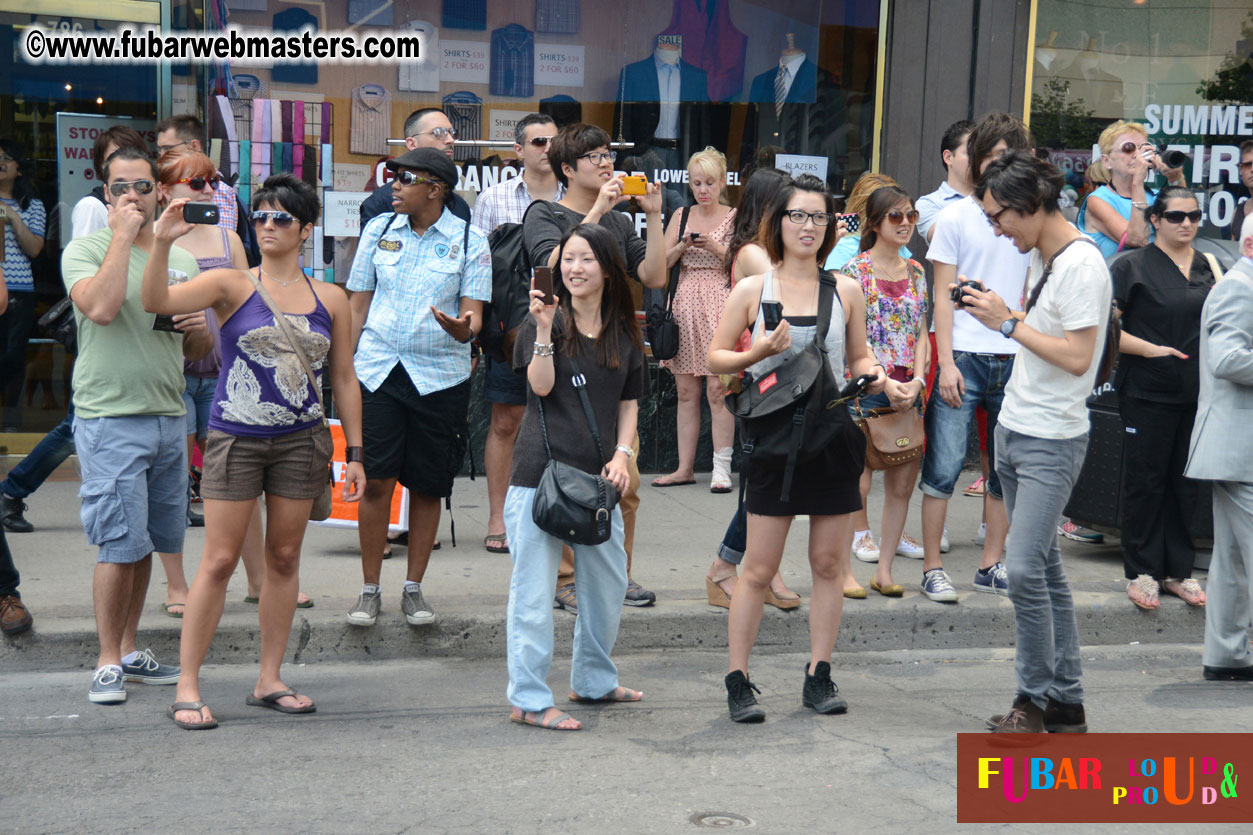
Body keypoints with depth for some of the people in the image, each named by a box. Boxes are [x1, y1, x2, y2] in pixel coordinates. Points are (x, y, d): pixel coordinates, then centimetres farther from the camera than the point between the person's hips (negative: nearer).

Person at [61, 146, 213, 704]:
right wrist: (122, 234, -16)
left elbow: (197, 353, 23)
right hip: (109, 420, -6)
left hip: (169, 419, 6)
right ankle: (108, 663, 4)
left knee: (145, 544, 11)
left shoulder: (181, 260, 15)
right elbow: (101, 307, -24)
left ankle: (129, 651, 22)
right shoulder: (85, 250, -2)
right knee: (120, 544, -7)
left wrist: (200, 331, -1)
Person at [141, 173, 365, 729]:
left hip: (301, 442, 3)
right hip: (235, 439, -3)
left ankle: (269, 681, 19)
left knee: (284, 557, 8)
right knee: (219, 561, -3)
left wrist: (354, 453, 8)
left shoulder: (330, 300, 6)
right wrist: (162, 244, -30)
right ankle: (187, 687, 5)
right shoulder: (232, 286, -2)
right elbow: (156, 302, -16)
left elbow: (344, 380, 10)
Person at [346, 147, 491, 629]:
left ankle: (413, 588, 20)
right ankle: (370, 589, 11)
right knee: (375, 481, -3)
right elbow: (358, 303, 12)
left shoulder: (469, 242, 0)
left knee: (427, 486, 5)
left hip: (440, 376, -1)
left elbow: (473, 314, -4)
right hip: (377, 371, 1)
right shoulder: (378, 230, 7)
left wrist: (462, 329, -27)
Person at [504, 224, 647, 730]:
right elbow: (541, 385, -12)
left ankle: (594, 680, 34)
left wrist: (622, 453, 2)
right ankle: (529, 700, 3)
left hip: (597, 475, 5)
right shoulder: (545, 321, -1)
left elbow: (629, 401, 16)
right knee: (535, 587, -4)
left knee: (608, 582, 16)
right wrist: (544, 328, -23)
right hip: (540, 471, -5)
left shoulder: (624, 332, 12)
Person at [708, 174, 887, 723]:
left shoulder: (846, 291, 6)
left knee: (828, 563, 8)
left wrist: (877, 378, -6)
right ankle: (738, 680, 10)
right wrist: (758, 353, -14)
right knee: (759, 569, -1)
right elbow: (716, 358, 4)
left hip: (833, 435, 3)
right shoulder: (752, 291, 0)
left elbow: (858, 358, 16)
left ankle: (818, 676, 20)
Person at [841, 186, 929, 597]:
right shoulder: (856, 271, -5)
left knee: (902, 485, 6)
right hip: (866, 389, -6)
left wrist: (917, 381, -5)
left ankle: (884, 569, 16)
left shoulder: (915, 272, 12)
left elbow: (921, 333, 10)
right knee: (858, 484, -6)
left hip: (908, 391, 6)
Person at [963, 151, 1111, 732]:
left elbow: (1077, 356, -22)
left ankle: (1036, 699, 2)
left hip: (1052, 441, -9)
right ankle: (1066, 705, 18)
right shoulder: (1037, 255, 12)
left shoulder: (1082, 264, -16)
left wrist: (1008, 323, -18)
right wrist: (994, 312, 6)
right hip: (1015, 431, 9)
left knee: (1025, 570, -12)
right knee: (1044, 569, 11)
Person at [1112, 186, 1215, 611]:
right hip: (1148, 394, -5)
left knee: (1185, 482, 10)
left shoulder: (1209, 267, 12)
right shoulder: (1133, 265, -3)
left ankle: (1178, 571, 20)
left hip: (1197, 395, 5)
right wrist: (1150, 349, -17)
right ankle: (1142, 572, 10)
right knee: (1145, 482, 1)